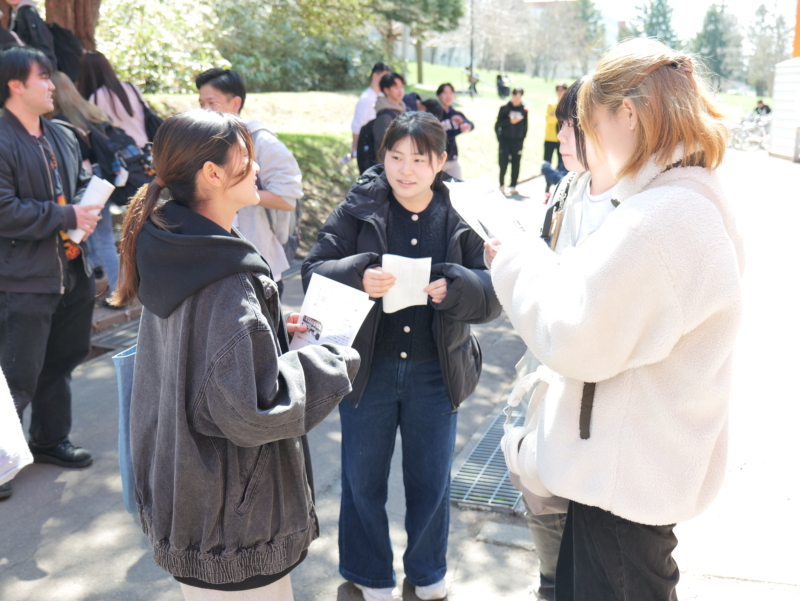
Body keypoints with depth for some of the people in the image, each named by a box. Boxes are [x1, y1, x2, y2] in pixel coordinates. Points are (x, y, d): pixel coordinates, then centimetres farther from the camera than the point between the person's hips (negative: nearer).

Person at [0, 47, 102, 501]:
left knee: (61, 363, 21)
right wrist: (67, 216, -19)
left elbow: (79, 185, 23)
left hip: (71, 272, 9)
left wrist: (86, 203, 0)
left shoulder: (63, 138, 11)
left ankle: (51, 439, 39)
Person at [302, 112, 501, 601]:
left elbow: (493, 293, -6)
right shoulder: (358, 208, -5)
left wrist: (454, 288, -27)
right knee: (364, 479, 16)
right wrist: (358, 277, -29)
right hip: (368, 368, 0)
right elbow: (314, 273, -9)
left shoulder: (462, 217, -4)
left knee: (431, 481, 17)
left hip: (436, 372, 1)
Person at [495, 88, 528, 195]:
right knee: (503, 163, 0)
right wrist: (510, 121, -17)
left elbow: (525, 126, 9)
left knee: (516, 164, 2)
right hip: (505, 140, -2)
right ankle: (502, 185, 14)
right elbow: (499, 122, -4)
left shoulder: (524, 109, 5)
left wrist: (522, 139, 3)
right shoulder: (504, 108, 0)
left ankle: (513, 186, 10)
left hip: (517, 141, 2)